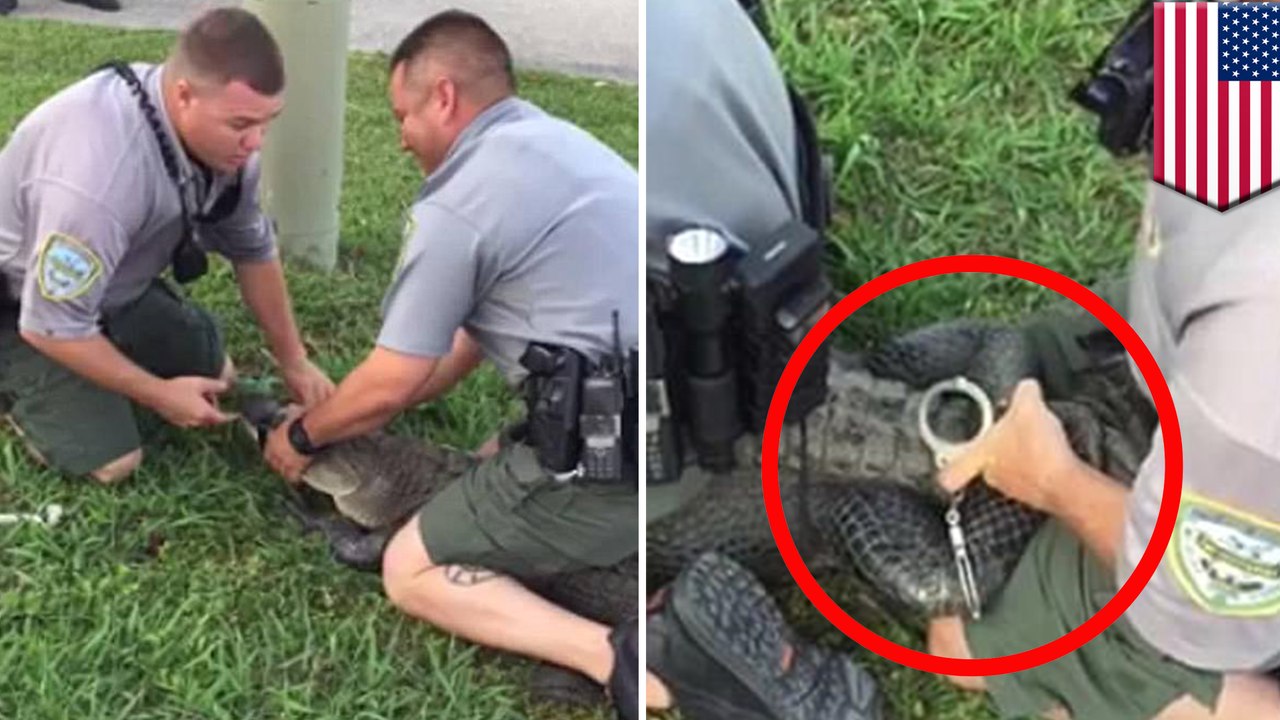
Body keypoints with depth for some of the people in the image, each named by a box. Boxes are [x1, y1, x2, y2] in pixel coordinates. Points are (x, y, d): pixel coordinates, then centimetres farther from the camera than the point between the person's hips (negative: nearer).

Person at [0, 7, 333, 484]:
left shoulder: (223, 134, -17)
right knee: (110, 461, -15)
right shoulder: (100, 171, -42)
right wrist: (159, 396, -21)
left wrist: (294, 363, 2)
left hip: (113, 284, 7)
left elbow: (253, 251, 0)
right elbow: (51, 326, -32)